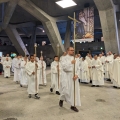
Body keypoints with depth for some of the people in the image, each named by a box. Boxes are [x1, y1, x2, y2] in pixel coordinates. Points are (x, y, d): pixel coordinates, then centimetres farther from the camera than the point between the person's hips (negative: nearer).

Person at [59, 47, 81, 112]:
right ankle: (61, 100, 30)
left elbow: (78, 68, 7)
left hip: (73, 77, 5)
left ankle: (73, 105, 16)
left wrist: (76, 75, -9)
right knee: (66, 90, -2)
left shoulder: (75, 59, 10)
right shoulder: (64, 58, -4)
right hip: (66, 77, -5)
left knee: (74, 90, 4)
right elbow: (64, 67, -17)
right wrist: (71, 63, -18)